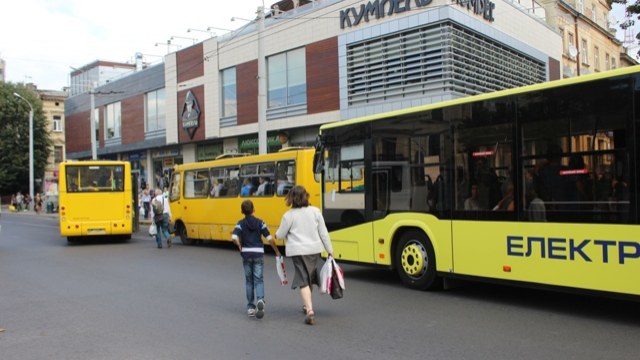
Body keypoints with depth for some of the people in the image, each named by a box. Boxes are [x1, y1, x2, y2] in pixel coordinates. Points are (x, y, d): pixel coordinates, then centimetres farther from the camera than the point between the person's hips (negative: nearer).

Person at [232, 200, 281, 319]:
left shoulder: (240, 224, -2)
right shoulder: (260, 223, 0)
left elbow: (234, 238, -18)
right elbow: (270, 239, -4)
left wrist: (239, 246, 1)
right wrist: (277, 252, 4)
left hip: (246, 254, 0)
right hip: (258, 253, 0)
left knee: (249, 280, 12)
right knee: (258, 279, 4)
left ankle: (250, 306, 17)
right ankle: (260, 299, -22)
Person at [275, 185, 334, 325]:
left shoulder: (289, 215, -9)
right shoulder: (315, 211, -2)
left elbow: (280, 235, -1)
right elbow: (323, 233, 0)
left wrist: (277, 234, 22)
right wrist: (330, 250, 7)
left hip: (298, 251, -3)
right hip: (314, 250, 4)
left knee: (303, 280, 0)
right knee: (310, 277, 21)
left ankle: (310, 310, -15)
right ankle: (307, 305, 39)